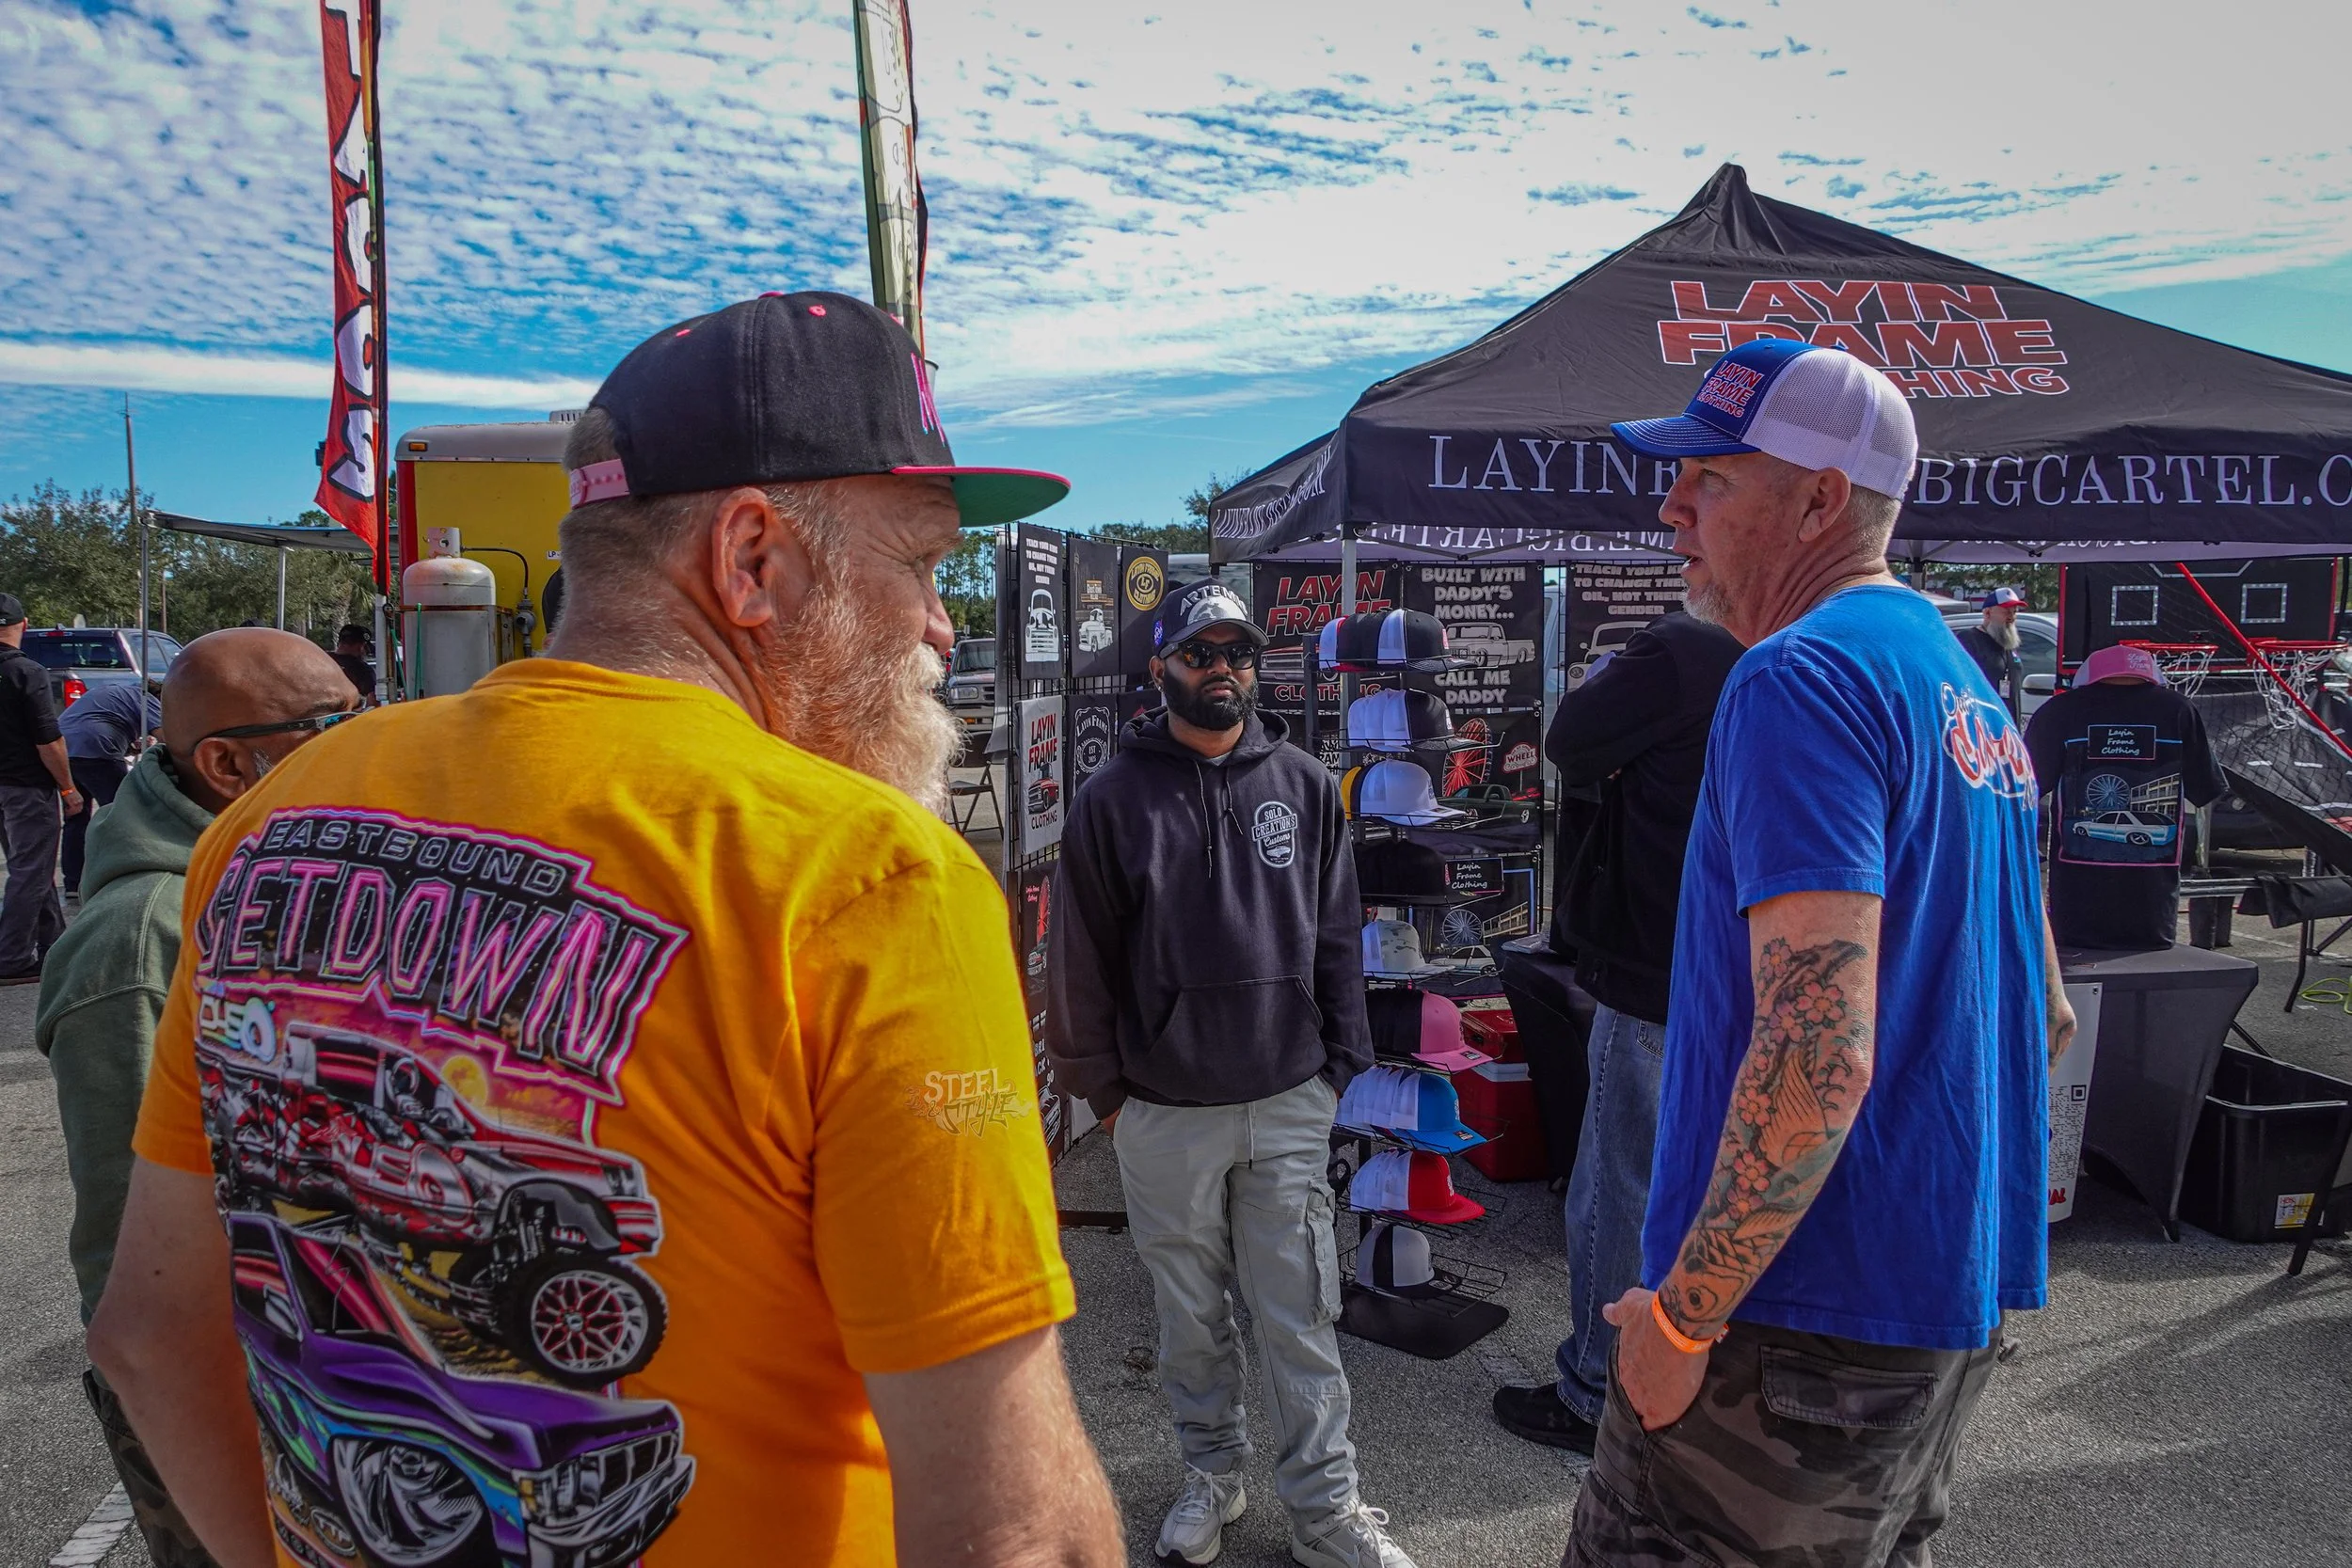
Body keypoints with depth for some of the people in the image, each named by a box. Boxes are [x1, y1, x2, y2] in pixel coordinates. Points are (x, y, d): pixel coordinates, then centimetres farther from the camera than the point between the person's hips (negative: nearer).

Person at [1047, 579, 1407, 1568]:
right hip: (1164, 1113, 0)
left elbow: (1338, 939, 6)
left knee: (1299, 1315, 6)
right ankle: (1211, 1474, 34)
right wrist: (1101, 1087, 3)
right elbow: (1082, 959, 1)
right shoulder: (1114, 800, -4)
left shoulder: (1305, 787, 2)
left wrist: (1340, 1067, 5)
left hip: (1289, 1103, 1)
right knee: (1191, 1313, 15)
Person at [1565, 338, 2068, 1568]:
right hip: (1954, 1303, 10)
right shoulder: (1965, 686, 13)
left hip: (1807, 1316, -10)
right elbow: (2042, 1016, 20)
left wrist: (1682, 1315, -20)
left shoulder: (1801, 677, -18)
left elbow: (1817, 1050, -27)